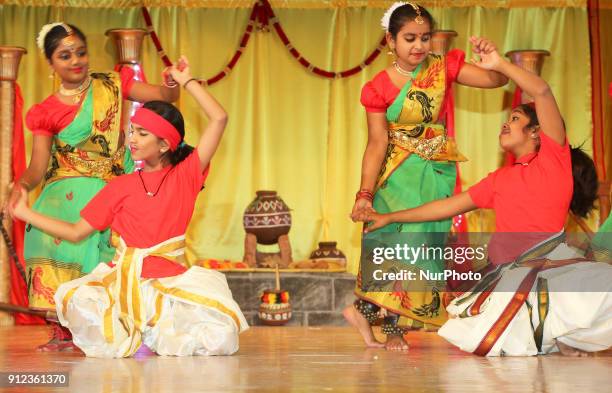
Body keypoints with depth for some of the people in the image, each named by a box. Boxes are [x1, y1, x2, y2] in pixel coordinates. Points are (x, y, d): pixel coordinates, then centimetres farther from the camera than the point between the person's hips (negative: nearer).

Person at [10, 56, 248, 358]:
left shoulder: (185, 175, 4)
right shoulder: (120, 187, 10)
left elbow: (219, 119, -4)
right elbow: (76, 232, 12)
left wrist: (187, 81, 3)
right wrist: (24, 212, 10)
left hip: (171, 280, -1)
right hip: (124, 281, 1)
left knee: (220, 335, -26)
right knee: (77, 302, -31)